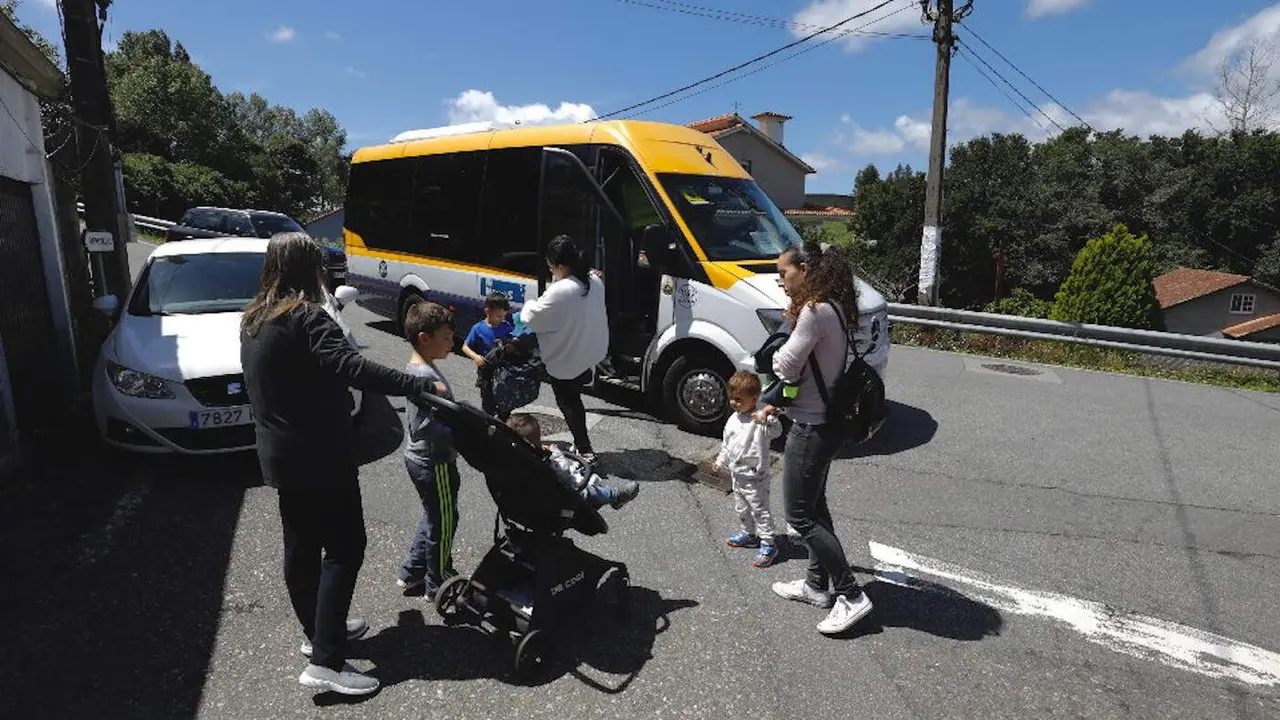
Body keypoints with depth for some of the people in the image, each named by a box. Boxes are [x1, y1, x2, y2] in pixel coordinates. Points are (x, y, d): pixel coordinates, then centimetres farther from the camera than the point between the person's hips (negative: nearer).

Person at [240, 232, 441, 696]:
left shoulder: (254, 320, 11)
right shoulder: (305, 317, -18)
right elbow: (352, 368, -32)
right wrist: (420, 386, -33)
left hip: (280, 454, 9)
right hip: (319, 457, -9)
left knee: (301, 546, 17)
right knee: (344, 548, -4)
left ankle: (316, 632, 33)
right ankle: (325, 662, -4)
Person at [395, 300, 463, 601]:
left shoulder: (417, 368, 6)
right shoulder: (425, 376, -26)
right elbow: (424, 429, -31)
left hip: (421, 459, 10)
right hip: (434, 463, -10)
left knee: (433, 518, 24)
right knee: (443, 523, 7)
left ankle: (411, 574, 36)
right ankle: (437, 586, 24)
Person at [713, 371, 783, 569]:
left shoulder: (759, 419, -20)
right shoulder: (733, 419, 5)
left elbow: (776, 431, -37)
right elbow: (726, 443, 17)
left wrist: (766, 420, -55)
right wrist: (721, 461, 19)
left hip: (755, 476, -8)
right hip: (737, 475, 8)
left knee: (760, 510, 0)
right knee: (741, 508, 22)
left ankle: (768, 545, 11)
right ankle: (749, 534, 41)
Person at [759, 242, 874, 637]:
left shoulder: (815, 312, -23)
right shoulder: (830, 308, 8)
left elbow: (786, 367, -19)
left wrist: (791, 326, -4)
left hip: (811, 428, -10)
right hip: (822, 422, 10)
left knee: (800, 515, 1)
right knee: (814, 505, 20)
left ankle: (851, 596, 9)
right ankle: (817, 585, 34)